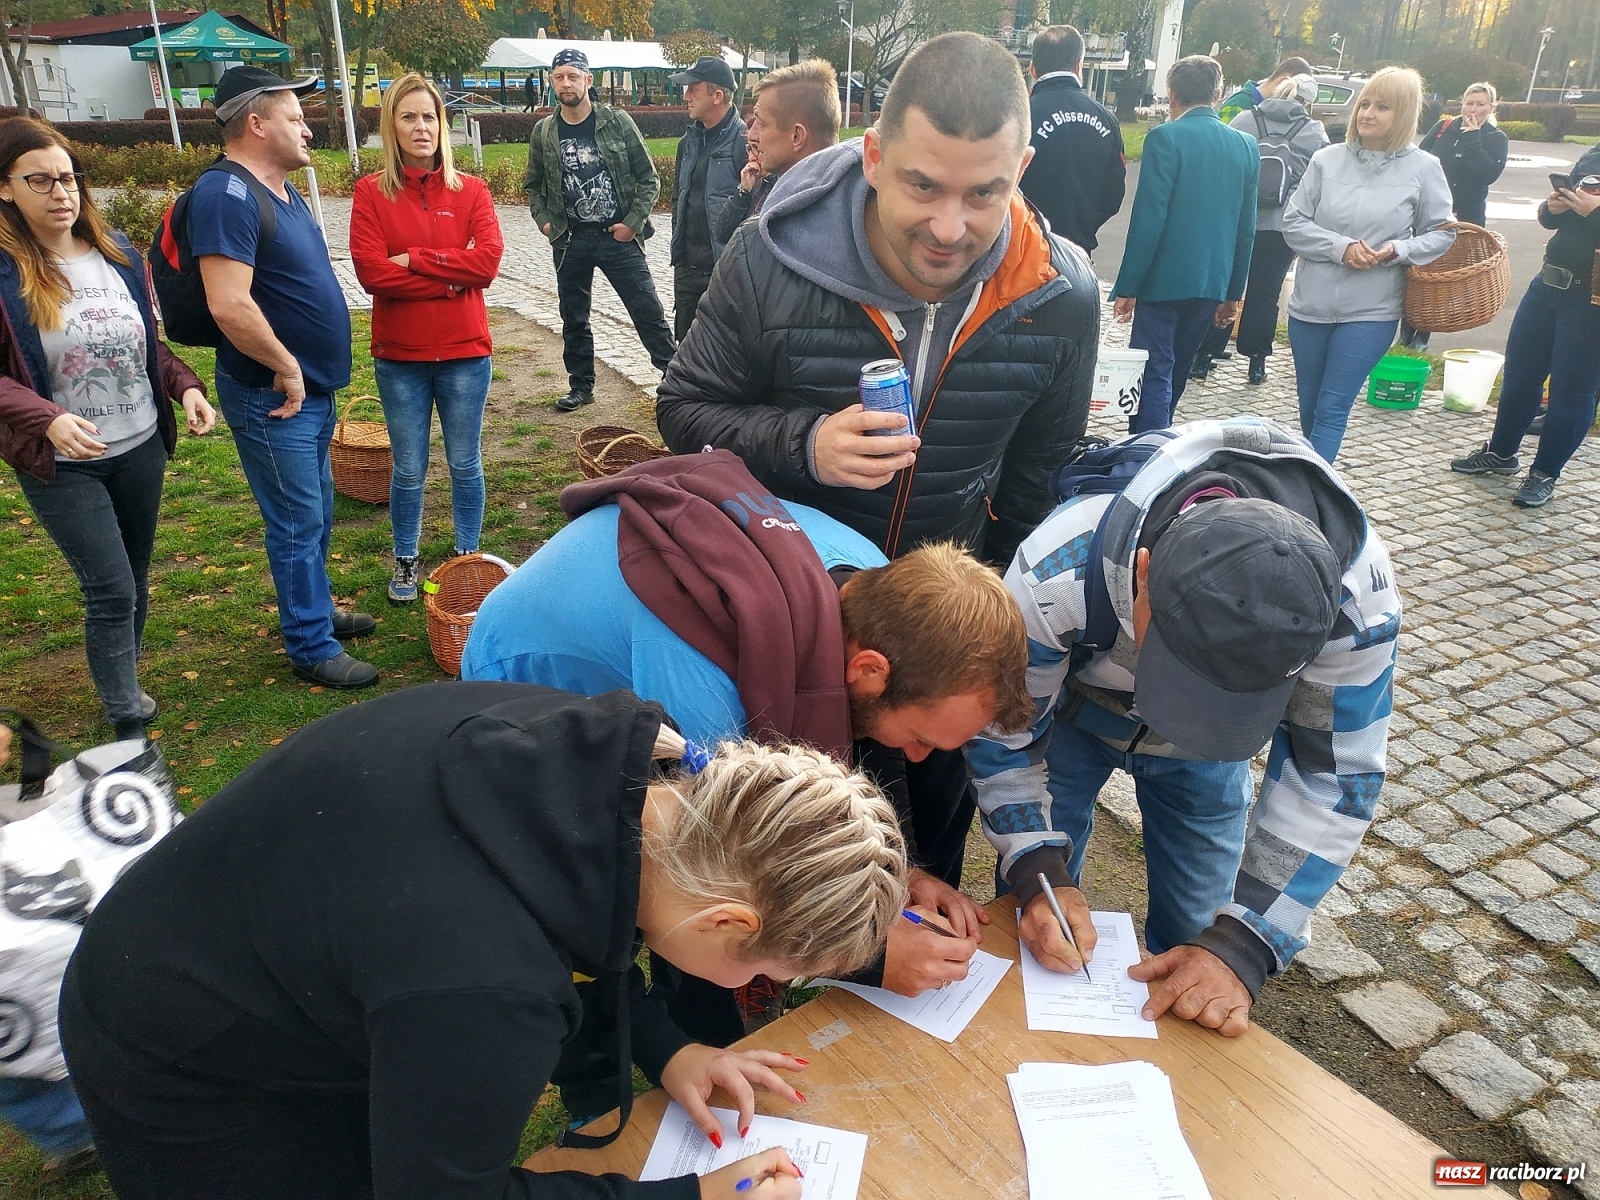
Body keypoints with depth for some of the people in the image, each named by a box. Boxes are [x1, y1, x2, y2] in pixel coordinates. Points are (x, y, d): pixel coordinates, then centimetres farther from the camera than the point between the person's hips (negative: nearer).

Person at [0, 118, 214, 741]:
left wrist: (185, 385, -5)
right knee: (111, 590, -6)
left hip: (141, 448, 5)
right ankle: (129, 725, 7)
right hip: (62, 464, -5)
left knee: (134, 579, 17)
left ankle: (124, 685, 38)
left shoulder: (117, 252, 3)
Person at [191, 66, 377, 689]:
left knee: (316, 511, 20)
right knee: (298, 521, 1)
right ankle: (312, 647, 13)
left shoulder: (283, 189, 11)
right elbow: (229, 305, -30)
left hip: (311, 388, 9)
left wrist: (312, 374, 16)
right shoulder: (227, 194, -20)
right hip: (273, 395, -9)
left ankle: (316, 608, 38)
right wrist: (286, 368, -18)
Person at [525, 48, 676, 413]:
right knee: (573, 320, 11)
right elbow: (534, 186, 18)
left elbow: (649, 178, 0)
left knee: (648, 313, -3)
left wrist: (634, 223, -8)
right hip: (570, 242, 3)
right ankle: (581, 386, 26)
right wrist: (544, 221, 3)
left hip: (619, 238, -3)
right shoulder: (543, 132, 5)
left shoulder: (617, 121, -3)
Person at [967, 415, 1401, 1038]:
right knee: (1039, 924, 5)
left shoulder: (1355, 592, -36)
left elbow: (1332, 777, -24)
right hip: (1065, 710, -1)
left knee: (1195, 931, 8)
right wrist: (1038, 873, -33)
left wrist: (1241, 947, -28)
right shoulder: (1056, 571, -42)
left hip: (1202, 756, 2)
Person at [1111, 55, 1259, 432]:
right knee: (1174, 373, 17)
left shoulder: (1166, 139, -10)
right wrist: (1232, 293, 18)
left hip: (1165, 280, -6)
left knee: (1154, 374, -4)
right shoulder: (1246, 146, 9)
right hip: (1212, 284, 6)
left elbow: (1148, 219, -15)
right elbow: (1246, 228, 11)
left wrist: (1127, 286, -10)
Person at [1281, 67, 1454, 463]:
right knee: (1309, 406, 13)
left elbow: (1440, 233, 4)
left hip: (1371, 312, -2)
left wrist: (1399, 249, -16)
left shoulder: (1423, 168, -3)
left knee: (1331, 411, -5)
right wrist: (1340, 247, -15)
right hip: (1310, 304, 3)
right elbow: (1293, 222, -1)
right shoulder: (1327, 160, -1)